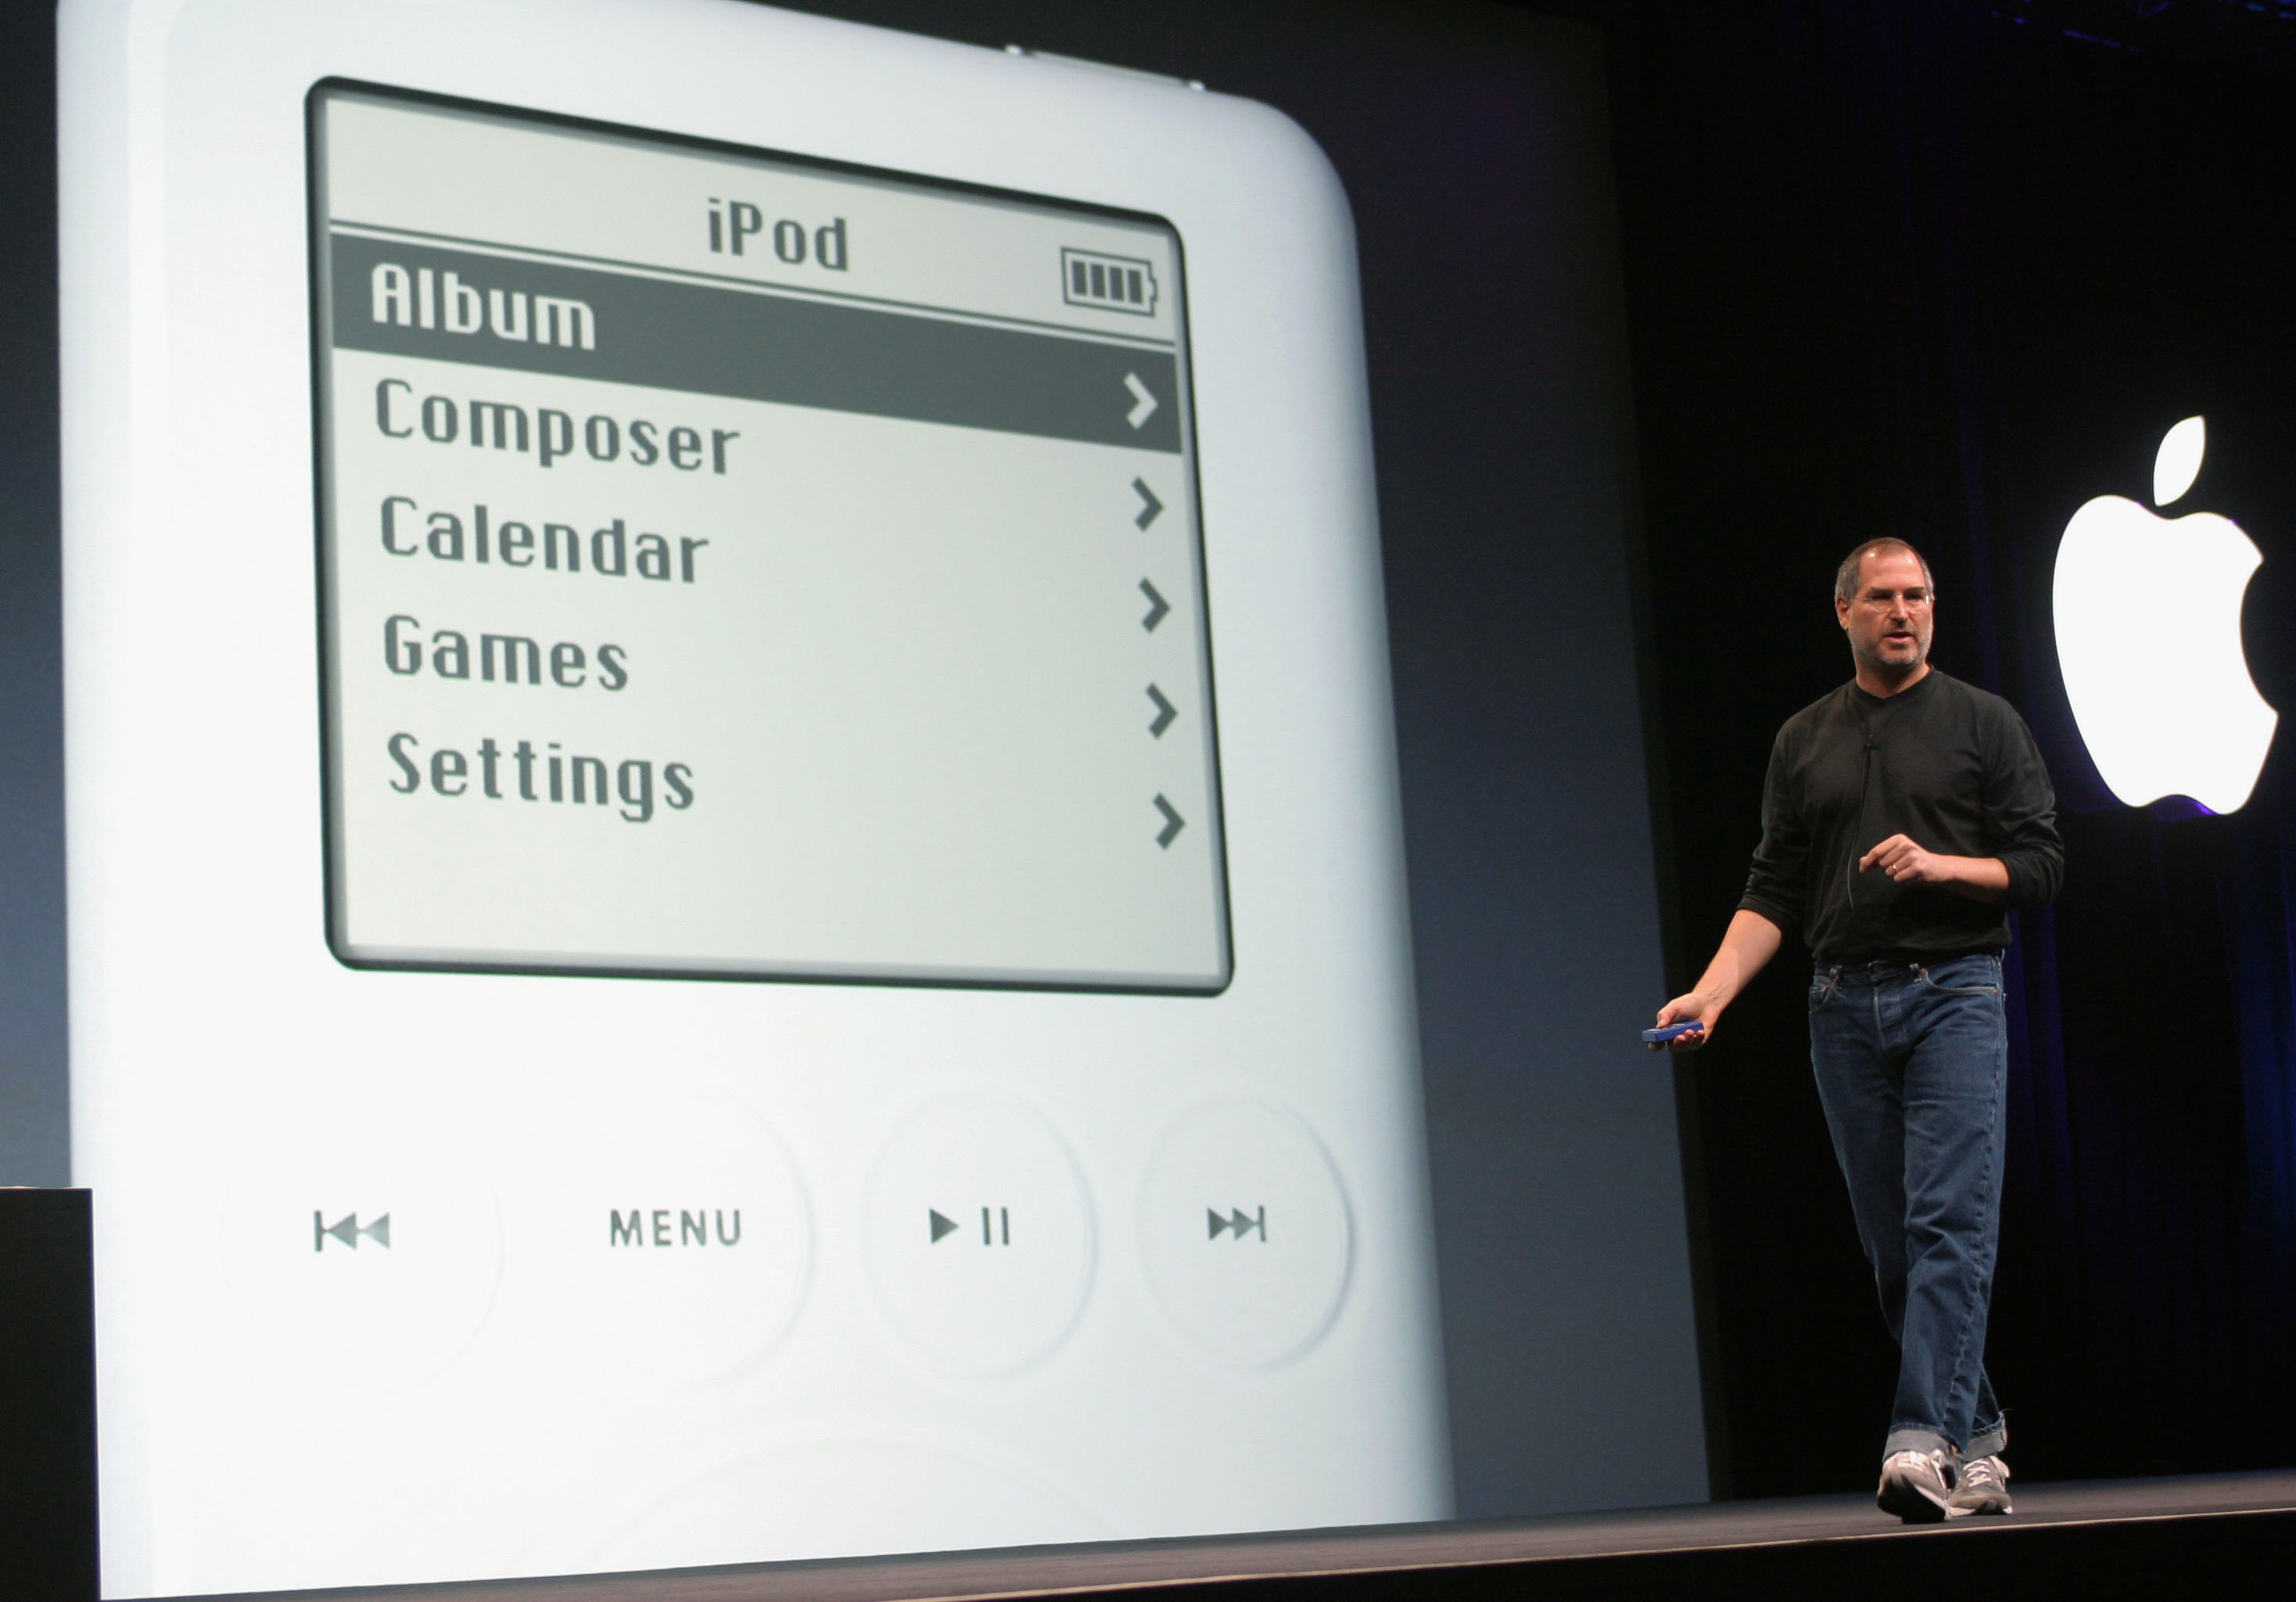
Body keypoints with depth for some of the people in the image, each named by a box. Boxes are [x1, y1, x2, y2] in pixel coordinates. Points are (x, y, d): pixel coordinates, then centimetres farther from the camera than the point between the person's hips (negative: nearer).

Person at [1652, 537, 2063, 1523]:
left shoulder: (1984, 723, 5)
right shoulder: (1804, 741, 14)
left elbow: (2040, 867, 2)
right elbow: (1774, 894, 11)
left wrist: (1939, 863, -15)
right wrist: (1712, 992, -3)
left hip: (1954, 994, -3)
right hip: (1844, 1006, 4)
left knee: (1949, 1223, -14)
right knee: (1891, 1245, 5)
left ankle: (1922, 1443, -21)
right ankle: (1977, 1440, 17)